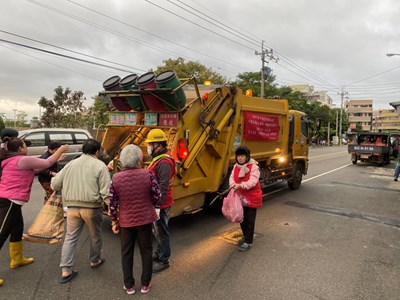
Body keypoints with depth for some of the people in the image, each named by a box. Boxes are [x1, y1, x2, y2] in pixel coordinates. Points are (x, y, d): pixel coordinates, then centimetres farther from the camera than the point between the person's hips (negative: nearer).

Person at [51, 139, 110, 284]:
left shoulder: (71, 164, 7)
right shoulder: (99, 166, -7)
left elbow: (55, 185, 13)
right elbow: (106, 191, -14)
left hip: (72, 207, 4)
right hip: (91, 207, -3)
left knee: (70, 237, 13)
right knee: (95, 236, 18)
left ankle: (66, 270, 12)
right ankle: (95, 261, 36)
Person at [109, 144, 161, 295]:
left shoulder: (116, 178, -10)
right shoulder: (148, 174, -15)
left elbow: (113, 203, -4)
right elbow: (157, 197, -8)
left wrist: (113, 221, 10)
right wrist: (153, 209, 13)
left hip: (126, 221, 1)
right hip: (145, 219, -1)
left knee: (126, 253, 18)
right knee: (146, 251, 16)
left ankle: (129, 285, 30)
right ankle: (145, 284, 28)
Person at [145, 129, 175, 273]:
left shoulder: (164, 162, -23)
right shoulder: (157, 158, 10)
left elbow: (163, 186, -26)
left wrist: (157, 205, -26)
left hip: (161, 204, -10)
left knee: (161, 232, 4)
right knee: (157, 231, 23)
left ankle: (164, 261, 20)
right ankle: (159, 254, 40)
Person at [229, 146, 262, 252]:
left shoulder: (254, 167, -18)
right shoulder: (236, 166, 4)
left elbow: (253, 181, -27)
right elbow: (232, 178, -3)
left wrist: (241, 185, -38)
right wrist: (233, 185, -24)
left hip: (252, 198, -7)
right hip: (240, 197, 7)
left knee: (249, 220, 2)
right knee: (241, 218, 18)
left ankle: (248, 242, 14)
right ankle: (246, 236, 39)